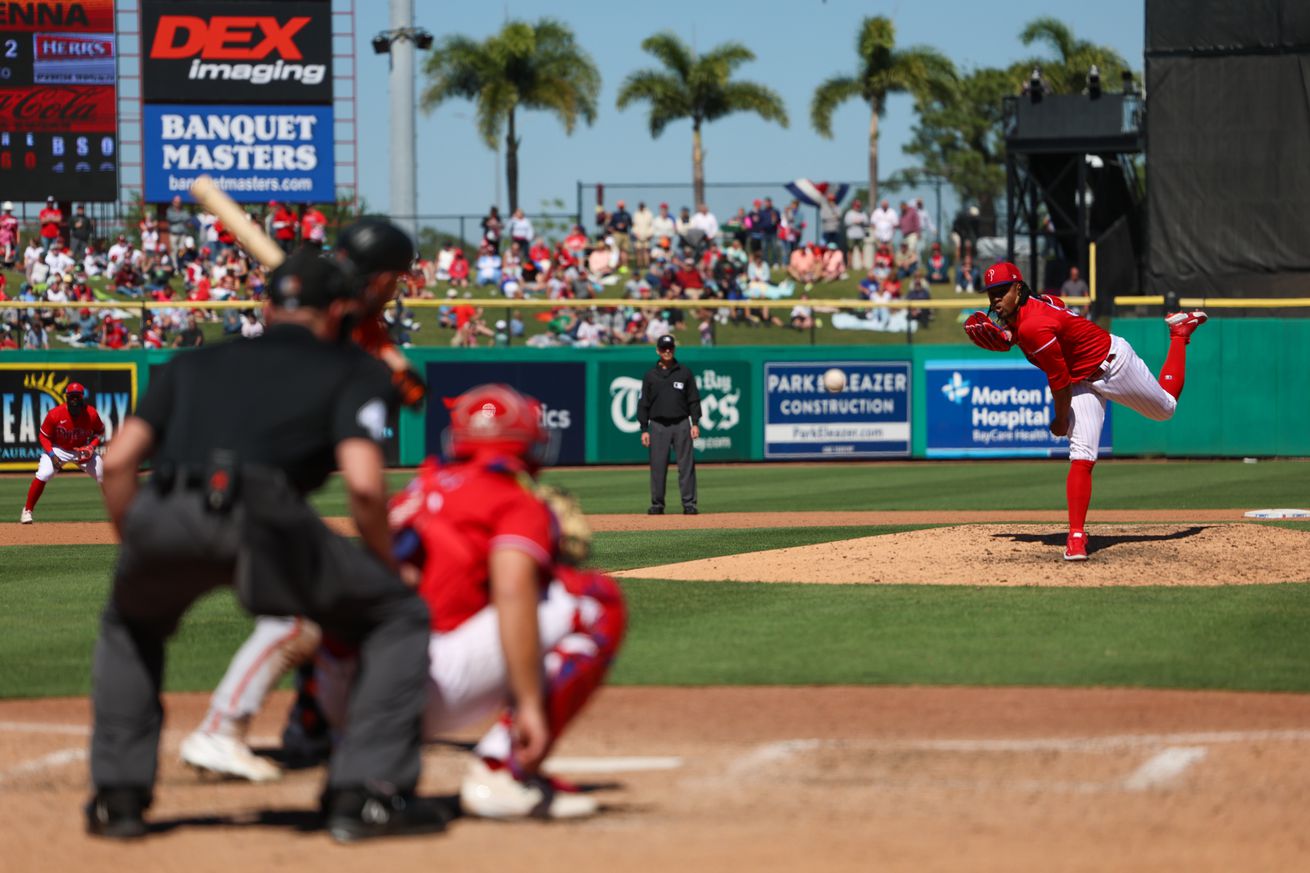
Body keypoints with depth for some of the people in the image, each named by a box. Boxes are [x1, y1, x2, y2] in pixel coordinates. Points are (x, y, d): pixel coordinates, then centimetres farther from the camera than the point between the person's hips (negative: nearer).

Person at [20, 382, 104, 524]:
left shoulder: (91, 414, -18)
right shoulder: (55, 414, -23)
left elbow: (100, 432, 1)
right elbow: (43, 436, -11)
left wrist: (92, 446, -17)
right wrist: (52, 455, -24)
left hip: (83, 449, 2)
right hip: (58, 449, -2)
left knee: (104, 475, -7)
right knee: (42, 475, -23)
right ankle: (27, 511, -7)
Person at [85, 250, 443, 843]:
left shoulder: (192, 364, 33)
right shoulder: (352, 369, 22)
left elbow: (118, 462, 20)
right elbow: (363, 483, 5)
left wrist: (137, 547, 30)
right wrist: (387, 567, 20)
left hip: (159, 520, 4)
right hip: (261, 515, -4)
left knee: (130, 626, 37)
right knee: (399, 616, 16)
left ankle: (118, 795, 27)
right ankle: (363, 794, 6)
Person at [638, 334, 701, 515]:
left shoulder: (684, 373, 8)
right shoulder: (650, 375, 9)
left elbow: (693, 400, 7)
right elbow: (644, 403, 8)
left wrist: (695, 423, -3)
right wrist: (644, 430, 1)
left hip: (681, 424, 0)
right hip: (658, 425, 0)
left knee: (686, 465, -4)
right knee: (657, 466, -1)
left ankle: (689, 504, -3)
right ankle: (657, 505, 5)